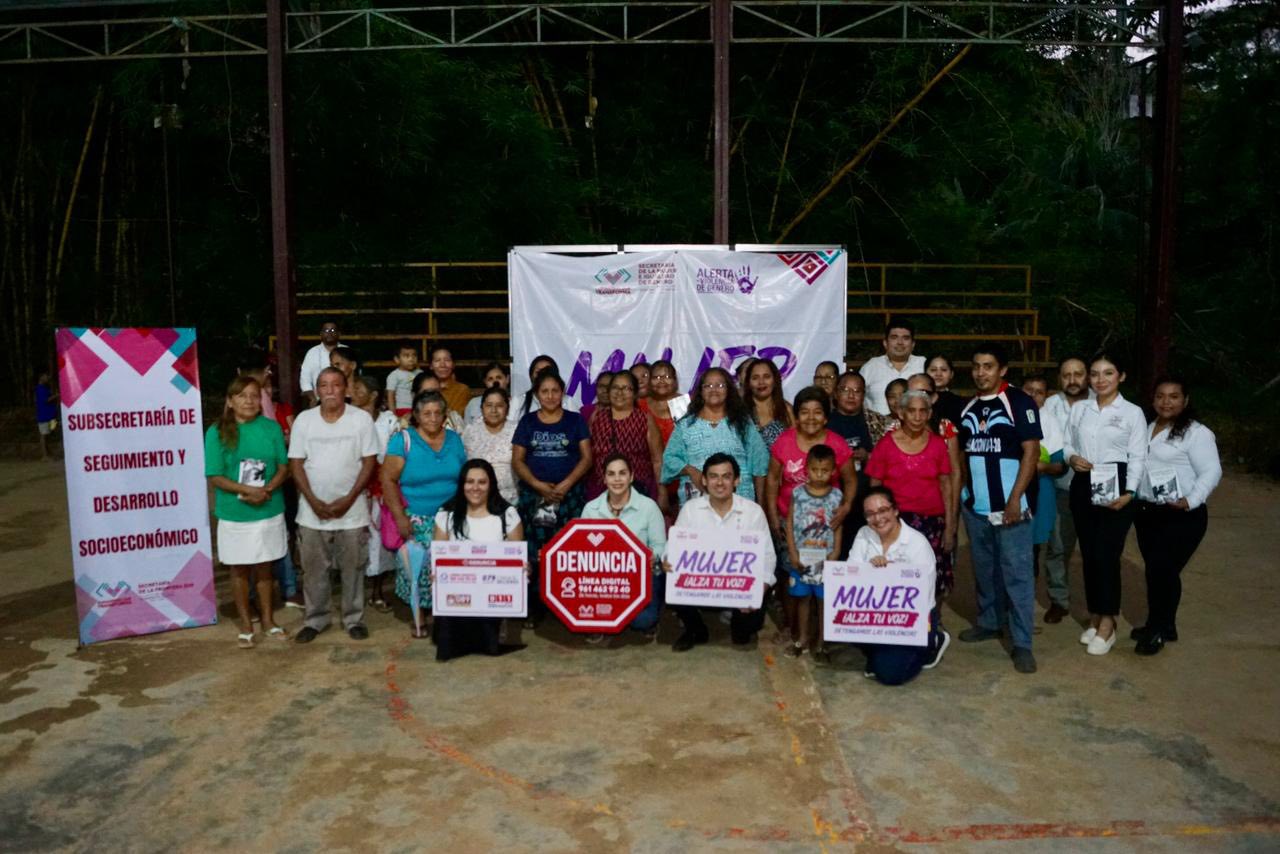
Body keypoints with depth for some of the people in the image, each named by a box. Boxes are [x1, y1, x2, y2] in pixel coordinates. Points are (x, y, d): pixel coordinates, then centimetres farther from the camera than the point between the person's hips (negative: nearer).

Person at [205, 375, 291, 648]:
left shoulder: (271, 427, -1)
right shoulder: (217, 432, -8)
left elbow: (284, 467, 0)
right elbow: (215, 477, -9)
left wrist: (267, 490, -17)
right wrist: (247, 490, -22)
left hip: (269, 511, 2)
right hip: (234, 514, -1)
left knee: (264, 567, 14)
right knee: (239, 569, 11)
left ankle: (268, 620, 28)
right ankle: (245, 624, 25)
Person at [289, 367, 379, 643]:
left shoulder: (362, 419, -4)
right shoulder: (303, 420, 0)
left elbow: (369, 463, -5)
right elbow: (295, 464, 0)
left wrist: (348, 499, -13)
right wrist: (313, 501, -10)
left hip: (352, 511, -1)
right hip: (312, 512, 2)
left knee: (353, 569, 8)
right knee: (313, 569, 11)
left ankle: (354, 619, 22)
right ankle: (315, 619, 26)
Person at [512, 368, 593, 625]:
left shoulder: (575, 420, 7)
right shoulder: (527, 422, 9)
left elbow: (586, 457, 2)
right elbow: (517, 460, 5)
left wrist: (566, 484, -12)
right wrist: (538, 485, -10)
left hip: (570, 495, -1)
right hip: (533, 495, 1)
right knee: (534, 552, -3)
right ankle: (534, 606, 6)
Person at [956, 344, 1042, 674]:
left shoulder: (1019, 402, -6)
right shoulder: (967, 408, 11)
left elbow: (1031, 452, -10)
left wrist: (1015, 499, -16)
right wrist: (960, 493, 9)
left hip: (1008, 505, -6)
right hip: (974, 506, 6)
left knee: (1017, 574, -3)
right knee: (984, 570, 16)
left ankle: (1022, 643, 2)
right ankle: (989, 622, 31)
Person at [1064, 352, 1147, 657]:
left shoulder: (1133, 412, -1)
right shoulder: (1079, 408, 9)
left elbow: (1138, 457, -4)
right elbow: (1067, 444, 13)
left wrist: (1129, 493, -15)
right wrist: (1072, 458, -10)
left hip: (1115, 487, -4)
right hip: (1083, 486, 4)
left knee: (1106, 554, -7)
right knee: (1088, 553, 8)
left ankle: (1107, 623, 5)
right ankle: (1095, 617, 21)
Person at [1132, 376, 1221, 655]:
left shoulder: (1197, 433, -9)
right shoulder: (1146, 429, 13)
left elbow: (1211, 471, -15)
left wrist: (1190, 501, -27)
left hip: (1181, 517, -7)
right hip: (1146, 512, 7)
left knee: (1162, 571, -7)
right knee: (1158, 571, 13)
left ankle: (1157, 630, 7)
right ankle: (1164, 626, 26)